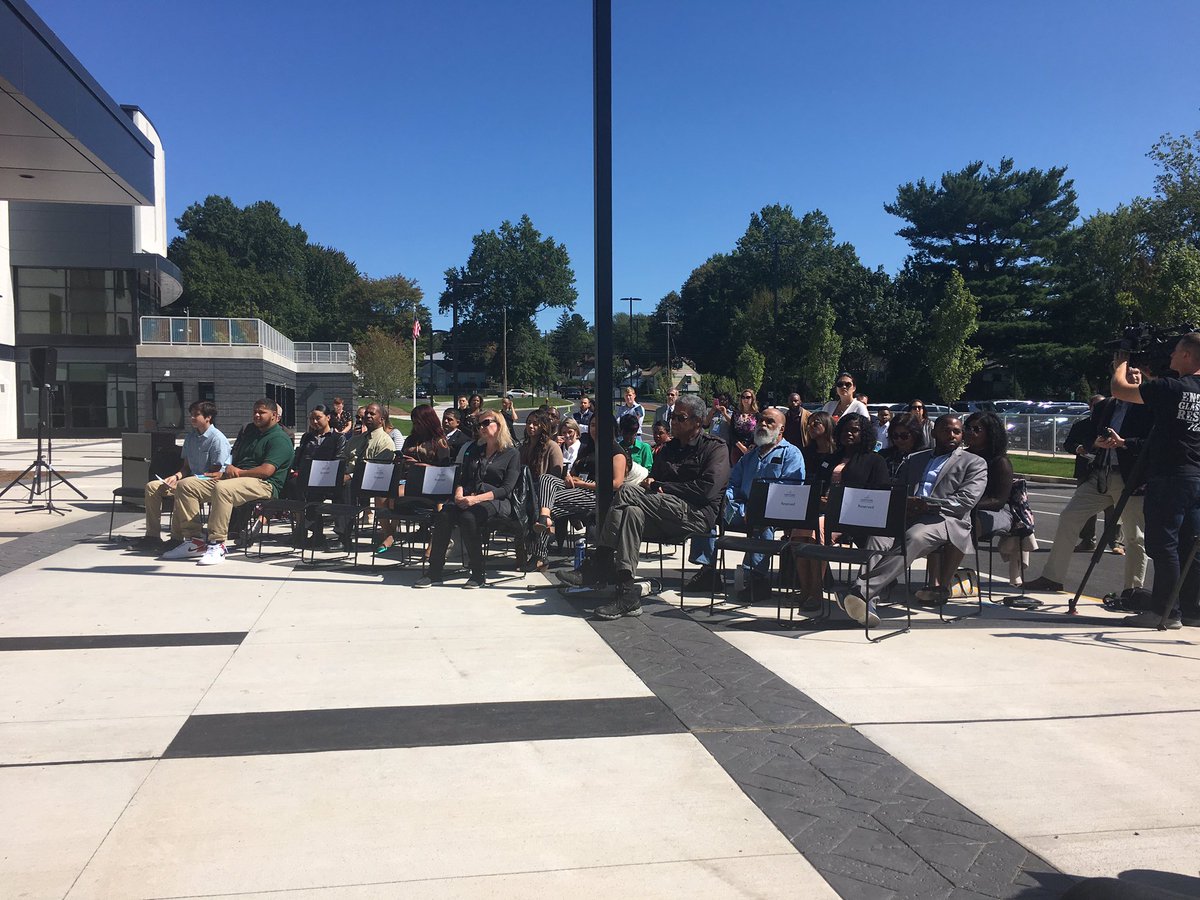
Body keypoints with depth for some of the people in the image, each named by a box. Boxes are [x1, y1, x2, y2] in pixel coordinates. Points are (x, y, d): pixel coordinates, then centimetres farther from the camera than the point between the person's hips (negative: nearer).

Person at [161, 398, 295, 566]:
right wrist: (230, 468, 5)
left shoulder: (279, 439, -3)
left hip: (263, 485, -9)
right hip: (235, 479, 9)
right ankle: (193, 540, -10)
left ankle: (217, 545, -38)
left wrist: (239, 472, -6)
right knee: (185, 485, -3)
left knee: (222, 488, -40)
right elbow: (235, 455, 29)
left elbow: (267, 470, -16)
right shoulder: (249, 431, 26)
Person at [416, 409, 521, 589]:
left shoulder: (512, 454, 5)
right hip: (468, 498, 5)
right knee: (444, 515, -26)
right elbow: (461, 477, 18)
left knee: (468, 517, -35)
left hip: (497, 501, -5)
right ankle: (435, 572, -25)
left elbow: (506, 489, -6)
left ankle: (478, 574, -24)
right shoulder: (475, 450, 25)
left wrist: (477, 499, -18)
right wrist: (459, 495, -6)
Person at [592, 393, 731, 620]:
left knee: (626, 493, -24)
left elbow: (707, 489, -10)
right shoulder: (669, 448, 27)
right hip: (666, 517, 6)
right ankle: (627, 593, -36)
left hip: (697, 515, -6)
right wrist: (649, 484, 1)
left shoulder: (715, 448, 5)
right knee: (632, 512, -29)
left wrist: (661, 487, -7)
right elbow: (653, 478, 28)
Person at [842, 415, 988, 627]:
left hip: (946, 520, -3)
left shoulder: (974, 463, 17)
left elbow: (966, 500, 1)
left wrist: (927, 505, -10)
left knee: (914, 537, -38)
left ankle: (862, 591, -50)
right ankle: (868, 602, -46)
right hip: (907, 517, 4)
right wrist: (905, 504, -4)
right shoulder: (914, 459, 30)